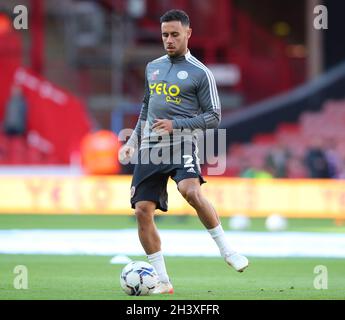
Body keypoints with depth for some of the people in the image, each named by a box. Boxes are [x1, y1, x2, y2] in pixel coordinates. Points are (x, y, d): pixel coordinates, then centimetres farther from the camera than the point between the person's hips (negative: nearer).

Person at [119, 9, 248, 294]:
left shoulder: (199, 73, -2)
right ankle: (163, 281, 3)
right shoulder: (153, 67, 16)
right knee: (143, 210, -5)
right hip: (150, 148, 6)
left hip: (181, 144, -6)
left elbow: (213, 117, -3)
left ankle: (226, 249, -16)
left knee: (191, 191, -33)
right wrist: (133, 141, 21)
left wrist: (175, 124, -13)